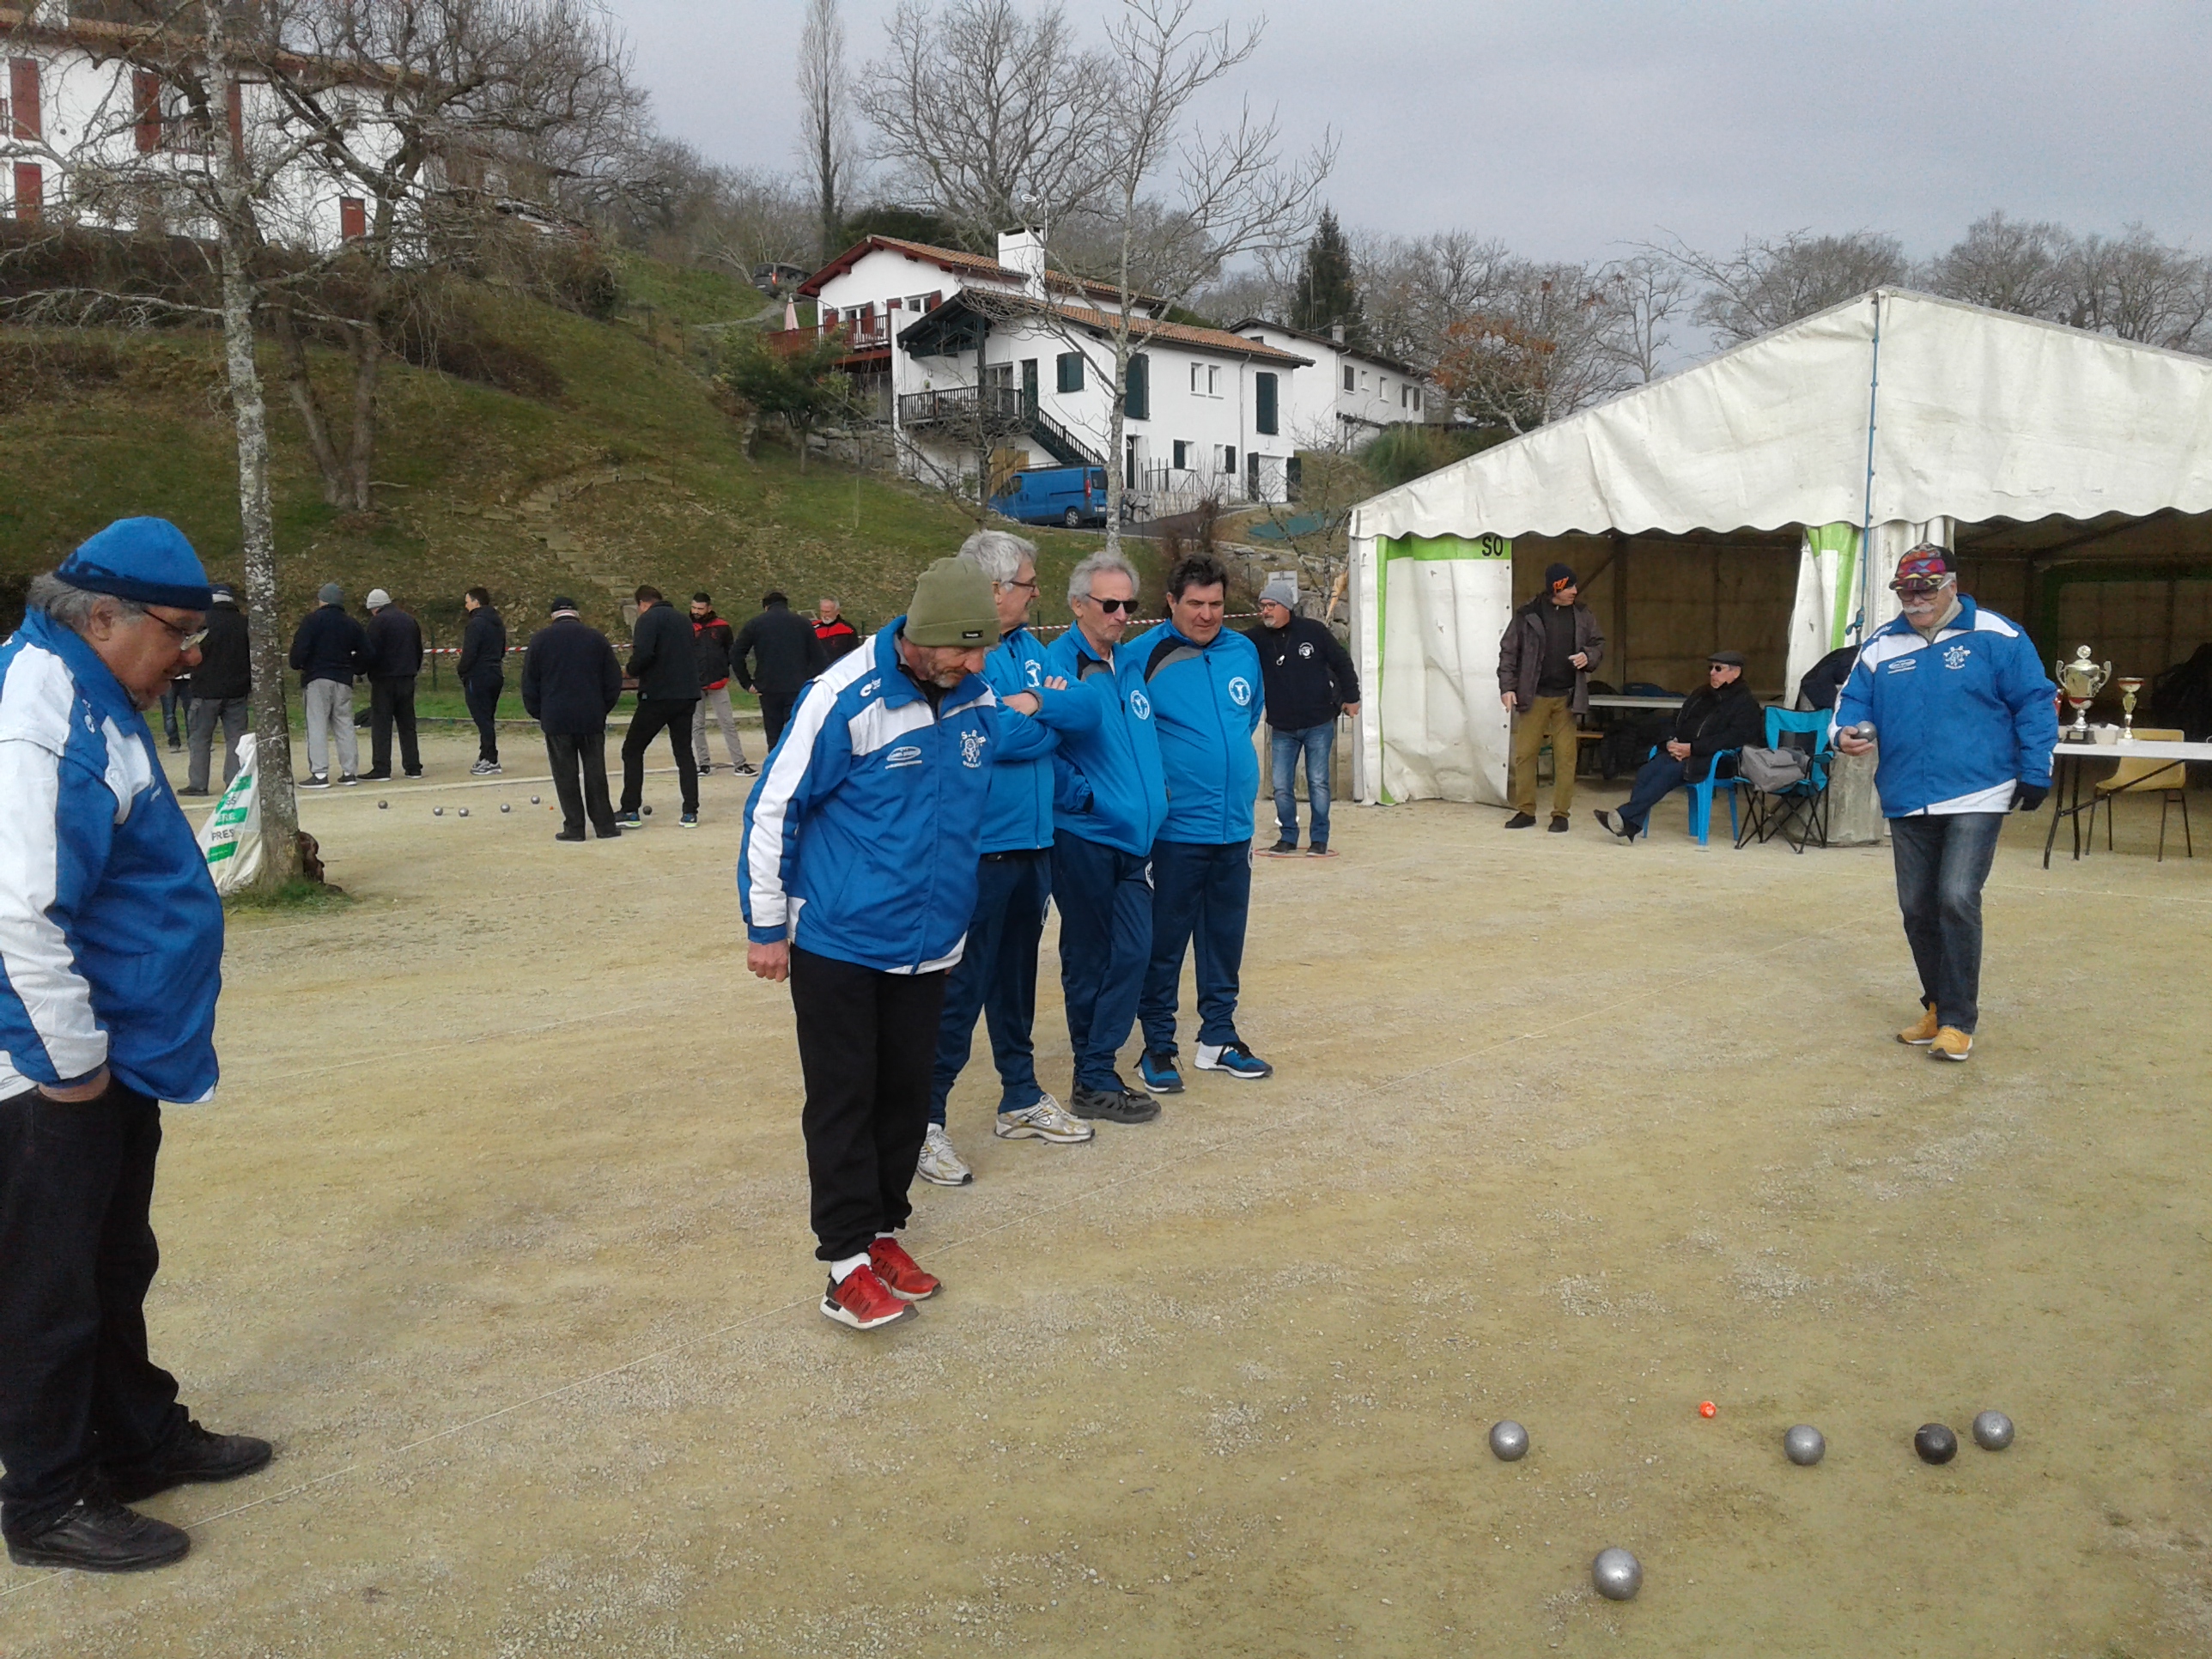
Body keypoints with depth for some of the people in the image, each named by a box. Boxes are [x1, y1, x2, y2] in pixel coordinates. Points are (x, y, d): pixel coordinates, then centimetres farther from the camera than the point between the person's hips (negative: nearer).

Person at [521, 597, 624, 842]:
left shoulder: (539, 640, 2)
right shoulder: (596, 638, 5)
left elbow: (529, 683, 3)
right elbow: (614, 679, 7)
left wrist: (537, 712, 13)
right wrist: (604, 708, 16)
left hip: (556, 720, -1)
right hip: (592, 718, 1)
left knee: (565, 774, 4)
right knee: (595, 771, 7)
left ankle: (574, 827, 4)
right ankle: (605, 824, 8)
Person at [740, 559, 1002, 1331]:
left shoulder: (979, 699, -1)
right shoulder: (846, 698, -19)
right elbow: (774, 807, -12)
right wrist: (767, 925, -7)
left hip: (927, 945, 5)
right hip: (838, 941, -5)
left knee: (906, 1093, 12)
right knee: (843, 1098, 2)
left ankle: (884, 1231, 28)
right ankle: (848, 1262, 11)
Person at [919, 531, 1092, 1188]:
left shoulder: (1027, 647, 13)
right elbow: (986, 737, -24)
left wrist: (1036, 704, -8)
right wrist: (1043, 716, -9)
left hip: (1032, 844, 8)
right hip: (977, 851, -8)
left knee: (1016, 979, 20)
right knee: (960, 988, -3)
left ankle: (1022, 1098, 33)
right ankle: (926, 1120, 8)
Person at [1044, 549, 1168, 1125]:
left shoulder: (1132, 665, 12)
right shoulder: (1058, 663, -11)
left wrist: (1156, 791, 14)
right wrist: (1083, 797, -19)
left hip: (1132, 837, 7)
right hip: (1083, 836, -7)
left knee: (1133, 952, 6)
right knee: (1089, 959, 3)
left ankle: (1097, 1070, 17)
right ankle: (1094, 1083, 14)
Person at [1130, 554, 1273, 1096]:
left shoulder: (1244, 651, 7)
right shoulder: (1142, 656, -10)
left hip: (1235, 823, 6)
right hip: (1176, 825, -5)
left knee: (1226, 935, 14)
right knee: (1165, 939, 2)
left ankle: (1219, 1036, 27)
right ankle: (1157, 1045, 14)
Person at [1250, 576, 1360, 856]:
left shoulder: (1313, 631, -7)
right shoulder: (1257, 639, -2)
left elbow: (1341, 662, 1)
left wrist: (1350, 697, 2)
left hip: (1319, 724, -2)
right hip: (1282, 728, 2)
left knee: (1318, 783, 3)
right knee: (1282, 786, 2)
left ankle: (1319, 839, 14)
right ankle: (1288, 837, 18)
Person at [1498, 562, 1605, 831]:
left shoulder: (1582, 615, 5)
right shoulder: (1527, 615, -2)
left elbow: (1598, 644, 16)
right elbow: (1509, 651, 1)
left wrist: (1588, 657, -7)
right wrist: (1507, 687, -6)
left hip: (1567, 697, 2)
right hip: (1534, 697, -1)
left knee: (1565, 756, 2)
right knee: (1524, 753, 0)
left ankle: (1561, 813, 10)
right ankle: (1525, 811, 12)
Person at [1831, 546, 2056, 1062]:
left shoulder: (1996, 637, -4)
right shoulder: (1882, 646, 7)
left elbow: (2035, 704, -2)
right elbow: (1853, 700, 11)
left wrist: (2035, 774, -5)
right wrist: (1845, 732, -12)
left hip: (1977, 798, -5)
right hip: (1908, 803, 5)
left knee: (1957, 900, -15)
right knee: (1917, 909, 10)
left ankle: (1958, 1020, -5)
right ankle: (1937, 1006, 26)